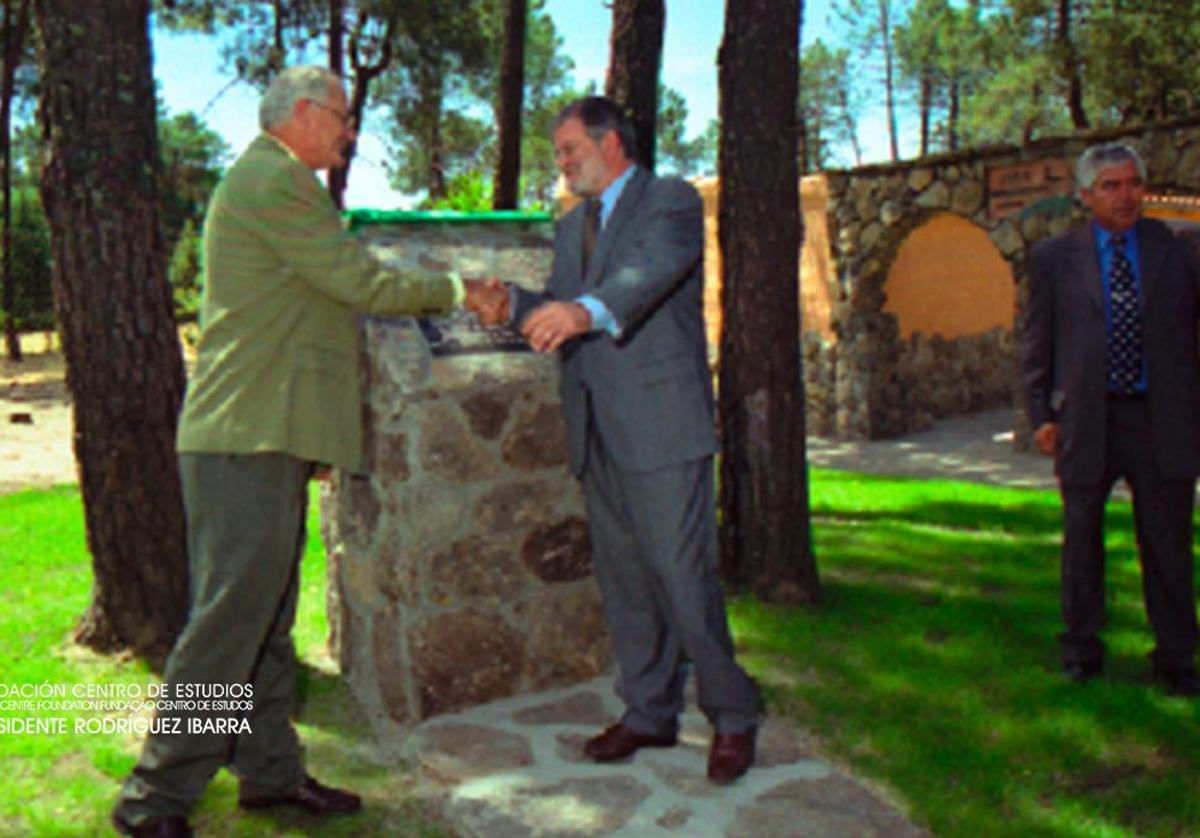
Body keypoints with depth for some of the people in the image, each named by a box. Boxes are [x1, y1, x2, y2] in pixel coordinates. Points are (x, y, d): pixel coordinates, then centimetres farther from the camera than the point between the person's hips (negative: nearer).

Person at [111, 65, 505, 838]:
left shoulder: (280, 181, 24)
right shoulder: (272, 179, -10)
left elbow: (340, 287, 26)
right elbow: (362, 282, -13)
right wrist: (456, 292, -1)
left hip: (269, 436, 11)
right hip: (248, 437, -11)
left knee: (267, 616, 13)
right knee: (231, 615, -8)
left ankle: (270, 771, 22)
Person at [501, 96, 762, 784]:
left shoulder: (673, 201, -2)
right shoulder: (572, 226, 22)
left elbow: (655, 267, -24)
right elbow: (559, 312, 17)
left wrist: (586, 310, -43)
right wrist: (512, 304, -5)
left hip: (660, 422, -7)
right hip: (597, 429, 8)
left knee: (683, 576, -7)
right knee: (622, 577, 12)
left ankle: (732, 715, 10)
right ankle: (650, 712, 26)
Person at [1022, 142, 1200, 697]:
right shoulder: (1053, 259, 4)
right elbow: (1037, 346, 6)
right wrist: (1040, 414, -1)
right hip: (1086, 420, 0)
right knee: (1081, 539, 10)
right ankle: (1081, 649, 26)